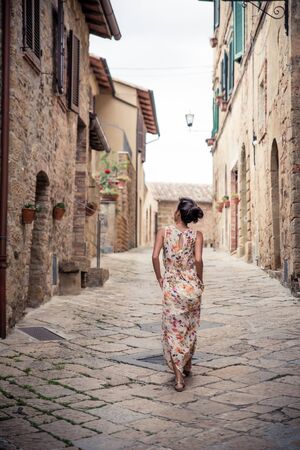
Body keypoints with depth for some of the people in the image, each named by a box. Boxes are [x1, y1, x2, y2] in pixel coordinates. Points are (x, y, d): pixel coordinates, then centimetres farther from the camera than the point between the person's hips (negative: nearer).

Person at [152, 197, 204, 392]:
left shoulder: (164, 231, -2)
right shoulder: (197, 235, -3)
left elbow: (155, 256, -11)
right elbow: (198, 260, -15)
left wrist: (159, 278, 2)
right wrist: (200, 281, 0)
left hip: (171, 286, -1)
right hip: (192, 286, 1)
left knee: (173, 330, 4)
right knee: (190, 327, 21)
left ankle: (178, 377, -2)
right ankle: (188, 365, 37)